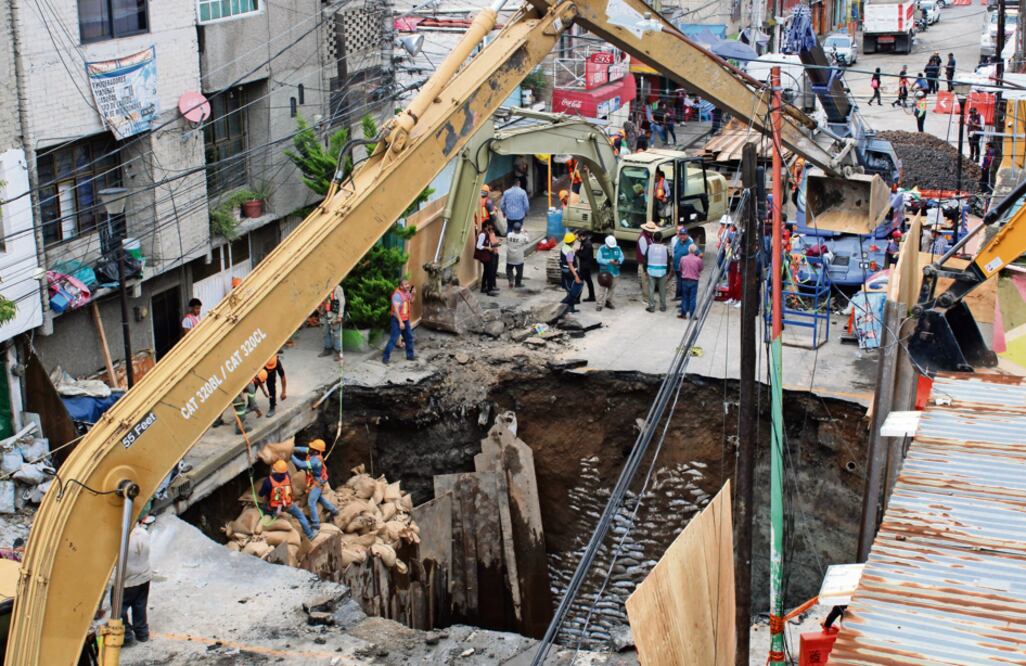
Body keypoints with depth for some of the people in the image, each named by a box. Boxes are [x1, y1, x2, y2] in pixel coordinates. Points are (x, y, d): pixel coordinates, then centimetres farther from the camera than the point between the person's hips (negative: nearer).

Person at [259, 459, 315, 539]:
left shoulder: (268, 481, -27)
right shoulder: (287, 477, -20)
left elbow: (261, 494, -12)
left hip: (274, 508, -1)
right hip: (288, 505, 1)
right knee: (301, 516, 23)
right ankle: (310, 534, 32)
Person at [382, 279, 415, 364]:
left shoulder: (406, 292, 3)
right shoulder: (397, 295, -22)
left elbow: (411, 300, 21)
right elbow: (396, 309, -26)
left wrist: (412, 294, 0)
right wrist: (400, 322, -28)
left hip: (405, 319, 8)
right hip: (397, 320, -8)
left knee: (409, 337, 13)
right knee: (393, 339, -8)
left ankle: (410, 355, 26)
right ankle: (385, 357, -2)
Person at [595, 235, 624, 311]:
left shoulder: (617, 249, 5)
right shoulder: (602, 249, -7)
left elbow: (621, 257, 5)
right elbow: (599, 259, -14)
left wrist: (618, 261, -18)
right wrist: (609, 261, -23)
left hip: (615, 272, 4)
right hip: (604, 272, -4)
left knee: (612, 288, 12)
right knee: (602, 288, -7)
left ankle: (608, 302, 27)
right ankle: (600, 304, -4)